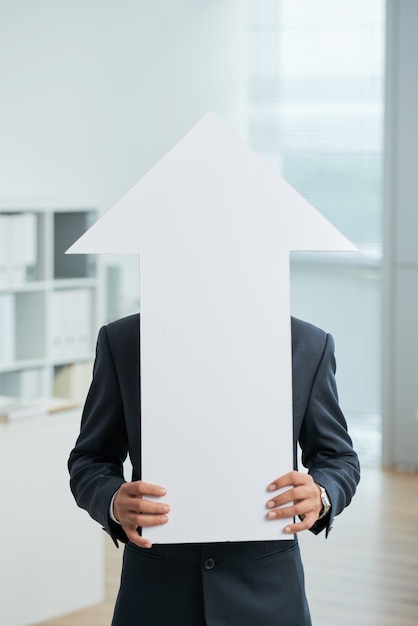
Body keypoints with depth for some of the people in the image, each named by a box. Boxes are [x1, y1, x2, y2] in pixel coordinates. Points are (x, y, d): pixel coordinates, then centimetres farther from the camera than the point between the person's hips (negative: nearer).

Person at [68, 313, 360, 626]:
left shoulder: (309, 344, -3)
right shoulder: (121, 340, -3)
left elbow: (339, 458, 5)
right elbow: (90, 459, 3)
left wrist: (321, 496, -17)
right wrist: (114, 502, -20)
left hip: (265, 589, 0)